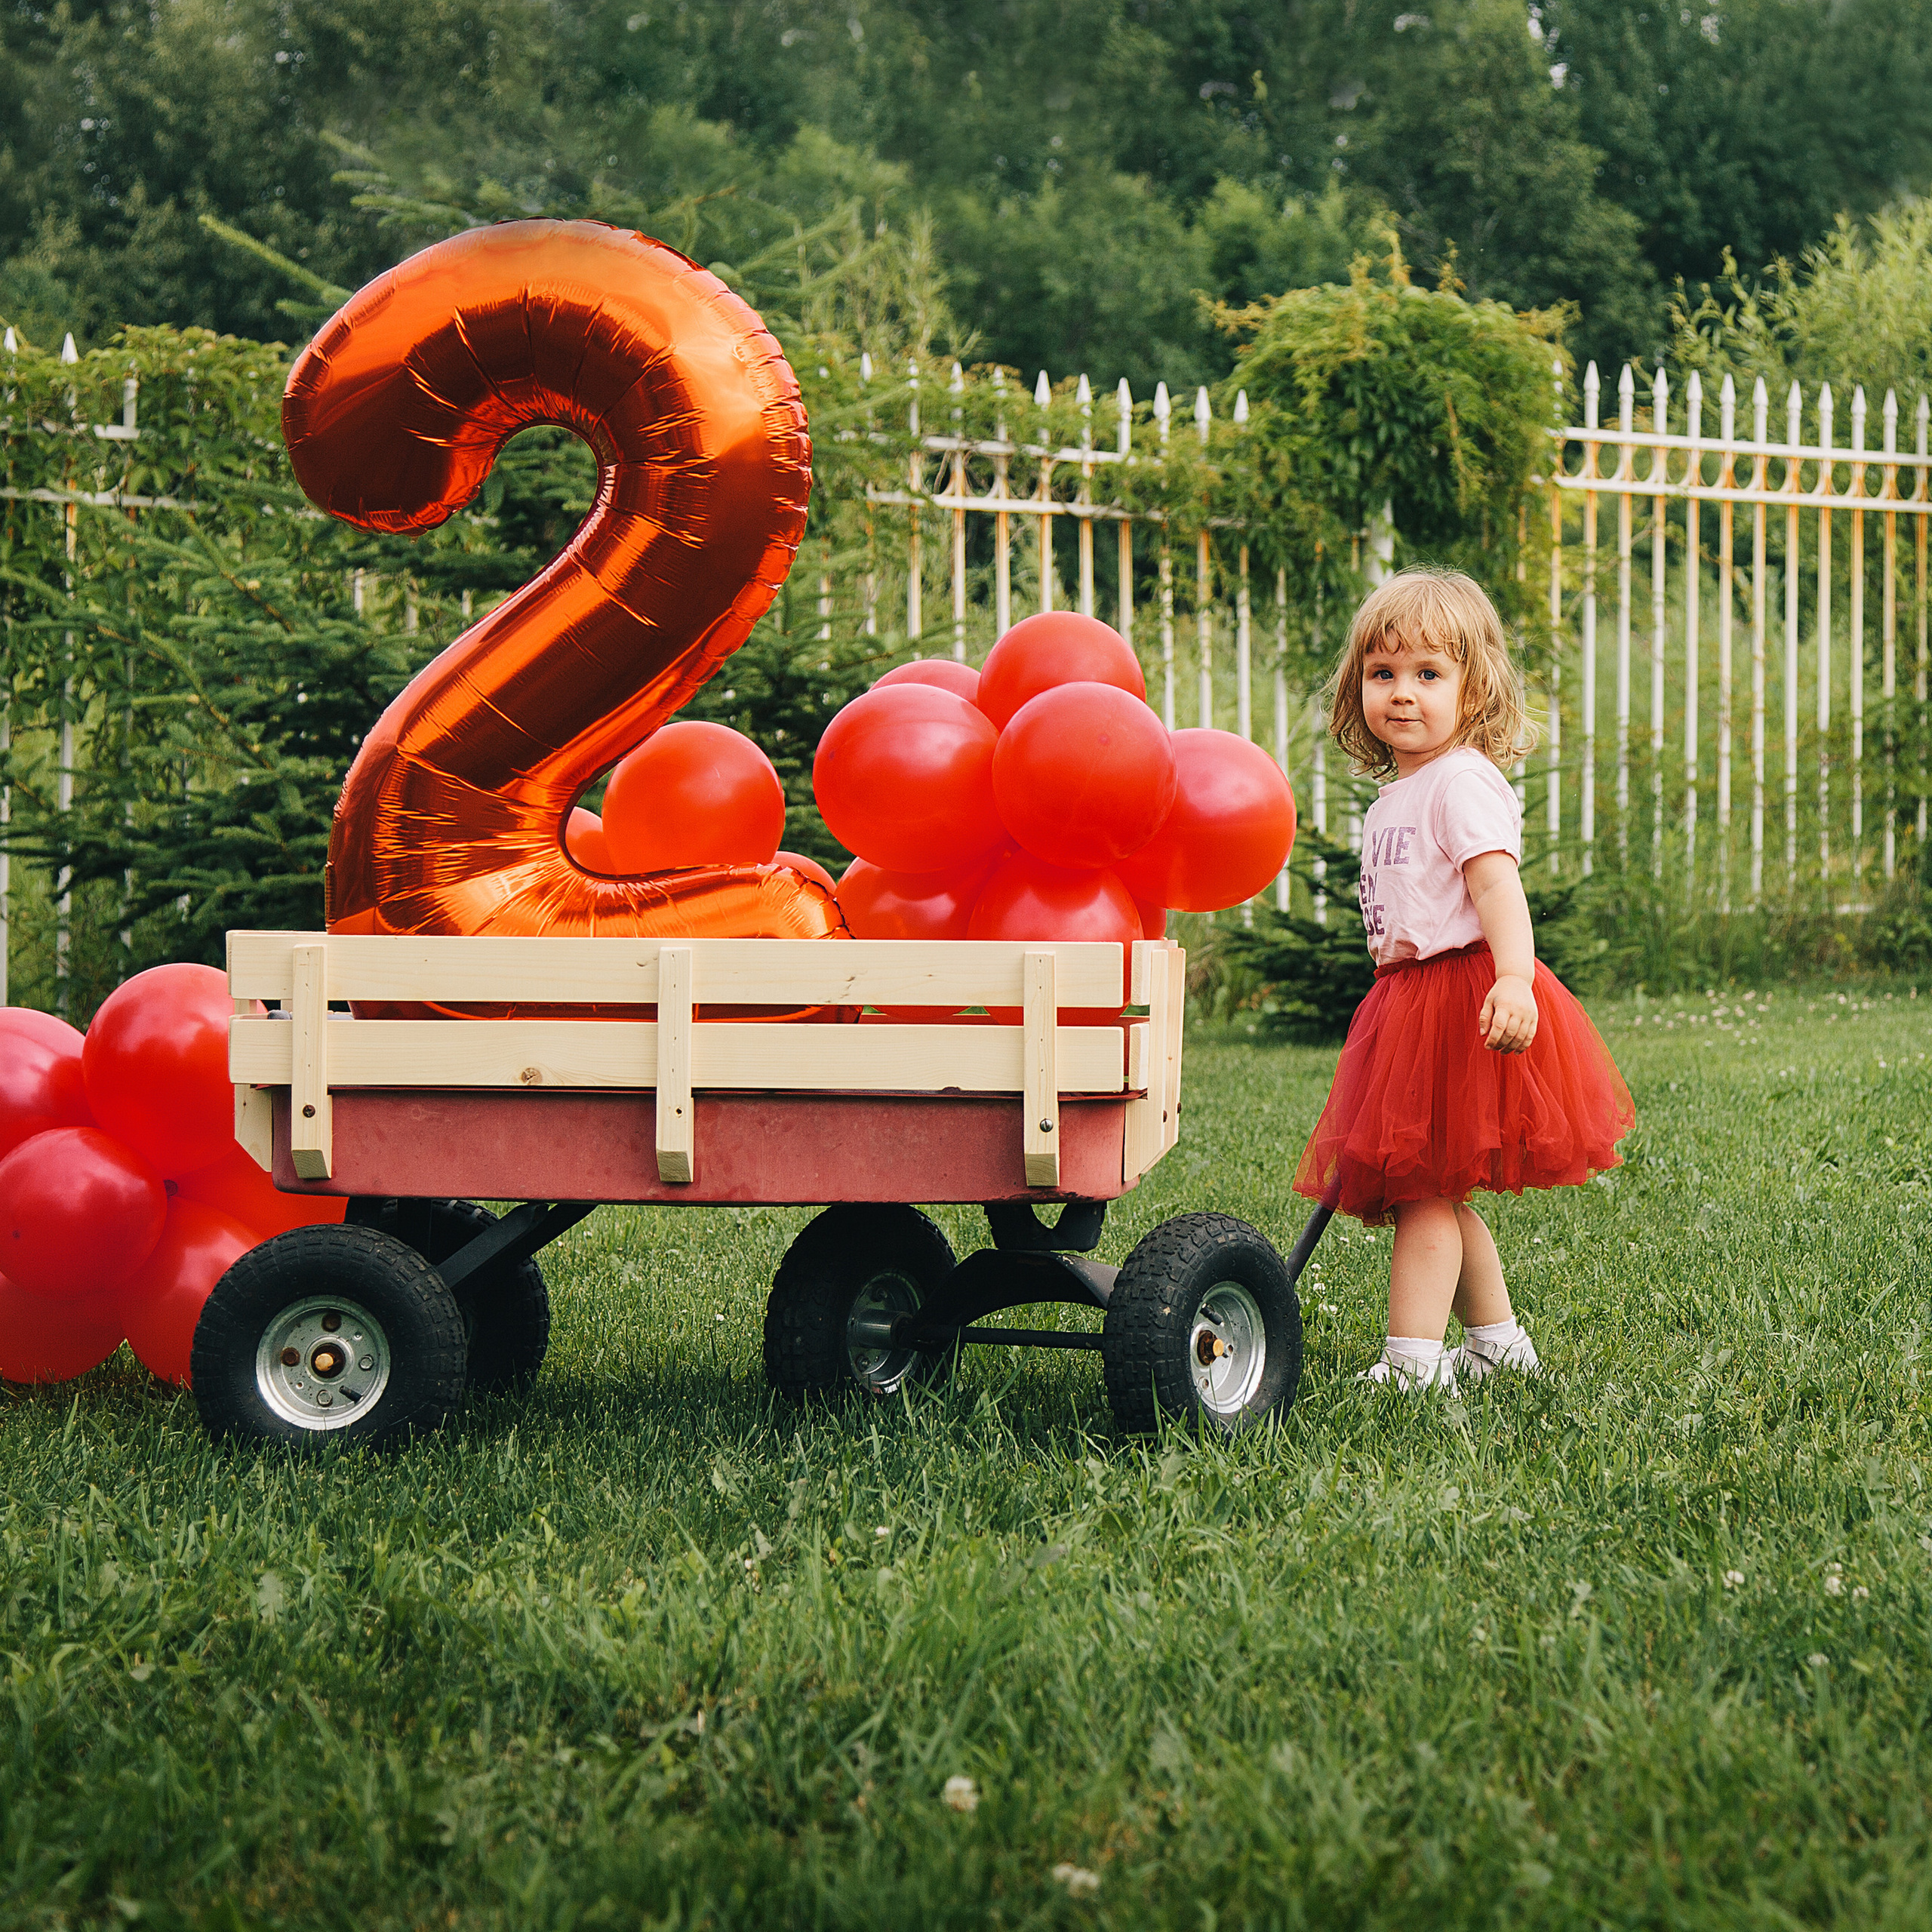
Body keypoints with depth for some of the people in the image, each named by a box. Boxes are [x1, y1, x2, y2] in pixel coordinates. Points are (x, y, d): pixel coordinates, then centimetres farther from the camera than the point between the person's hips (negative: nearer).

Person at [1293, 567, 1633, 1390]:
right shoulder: (1394, 800, 19)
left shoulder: (1463, 781, -11)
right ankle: (1497, 1340, 27)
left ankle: (1411, 1364, -11)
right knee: (1436, 1192, 15)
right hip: (1411, 1000, 10)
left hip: (1462, 1000, -10)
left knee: (1421, 1188, -11)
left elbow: (1497, 884, -24)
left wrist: (1515, 980, -37)